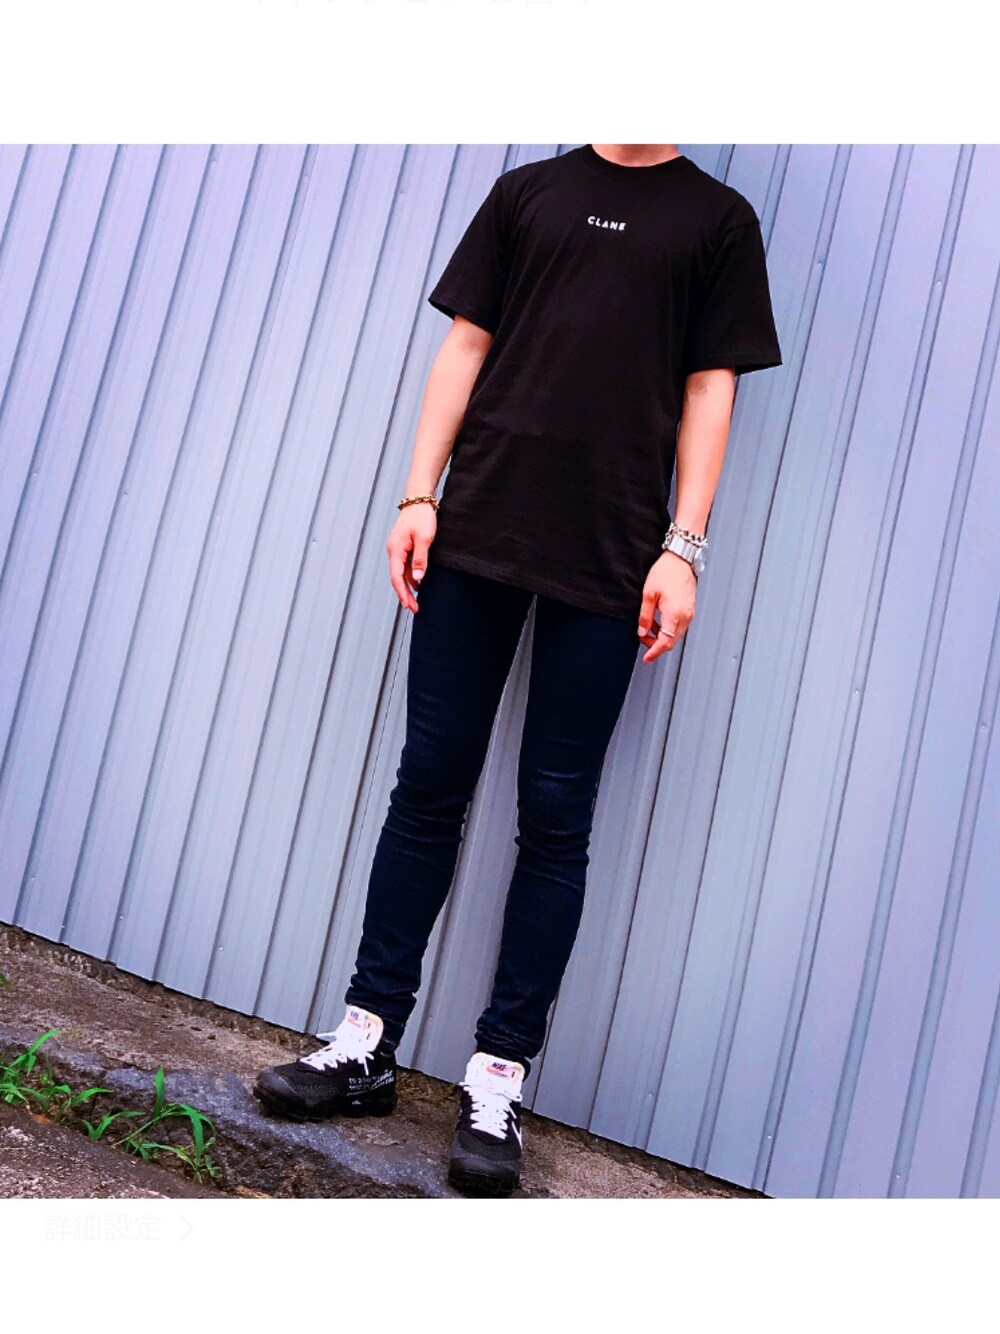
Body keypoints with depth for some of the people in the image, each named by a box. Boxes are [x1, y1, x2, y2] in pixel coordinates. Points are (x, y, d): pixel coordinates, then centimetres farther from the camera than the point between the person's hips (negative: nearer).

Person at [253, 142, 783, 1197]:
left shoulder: (720, 220, 11)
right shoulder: (527, 191, 16)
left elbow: (709, 390, 5)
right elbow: (465, 347, 12)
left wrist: (682, 547, -4)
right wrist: (419, 495, 2)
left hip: (609, 562, -1)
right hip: (479, 528, 2)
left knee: (556, 816, 0)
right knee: (430, 785, 3)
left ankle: (497, 1079, 9)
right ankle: (365, 1042, 13)